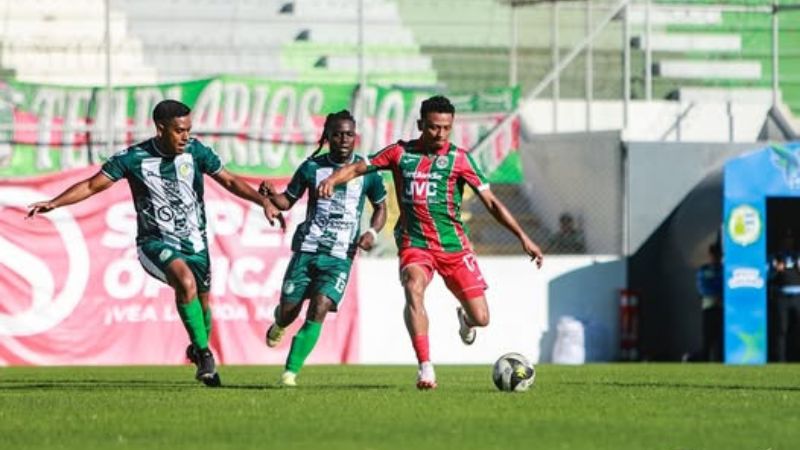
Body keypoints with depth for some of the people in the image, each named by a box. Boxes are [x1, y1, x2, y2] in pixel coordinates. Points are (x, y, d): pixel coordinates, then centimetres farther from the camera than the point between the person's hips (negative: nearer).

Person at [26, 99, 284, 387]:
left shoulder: (195, 151, -6)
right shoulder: (133, 158, -14)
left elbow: (229, 181, 4)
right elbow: (92, 185, -9)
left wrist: (264, 202, -6)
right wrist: (54, 203, -21)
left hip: (194, 242, 4)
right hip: (156, 243, -4)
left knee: (202, 303, 12)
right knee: (186, 281, -31)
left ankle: (198, 350, 45)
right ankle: (204, 353, -18)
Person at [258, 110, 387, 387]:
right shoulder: (312, 167, 2)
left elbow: (380, 207, 16)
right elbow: (288, 201, 13)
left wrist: (372, 232, -3)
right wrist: (271, 195, -9)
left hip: (340, 255, -1)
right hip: (307, 249, 1)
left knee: (319, 309, -19)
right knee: (289, 310, 2)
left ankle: (291, 371, -14)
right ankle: (279, 325, 42)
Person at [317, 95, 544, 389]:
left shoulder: (458, 158, 0)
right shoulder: (401, 153, 3)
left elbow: (491, 202, 1)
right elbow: (358, 168, 5)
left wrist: (523, 237, -4)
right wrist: (332, 179, -17)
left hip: (453, 245, 1)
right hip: (414, 244, -1)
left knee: (480, 319, -4)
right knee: (413, 288, -33)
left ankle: (464, 318, 37)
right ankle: (425, 368, -33)